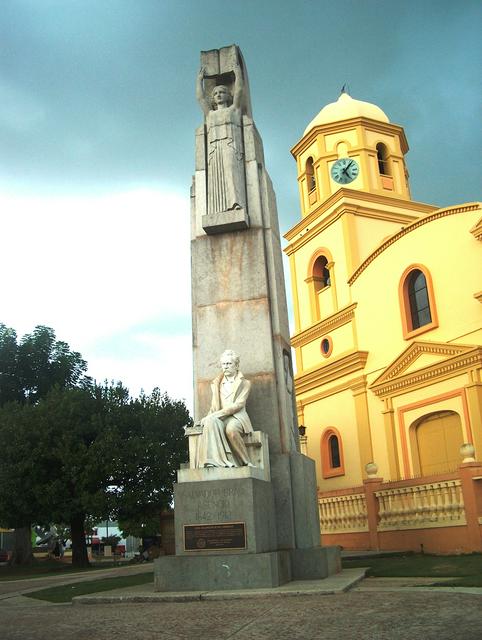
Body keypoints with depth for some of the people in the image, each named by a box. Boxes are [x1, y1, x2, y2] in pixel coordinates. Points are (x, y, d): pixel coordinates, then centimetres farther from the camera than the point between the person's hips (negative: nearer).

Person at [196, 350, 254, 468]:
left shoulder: (244, 383, 11)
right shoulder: (217, 383, 25)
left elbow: (238, 405, -4)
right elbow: (214, 407, 17)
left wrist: (215, 415, -16)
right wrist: (210, 417, -8)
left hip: (237, 418, -3)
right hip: (220, 418, 3)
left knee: (231, 429, -40)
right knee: (210, 422, -35)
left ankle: (246, 462, -25)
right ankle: (215, 461, -43)